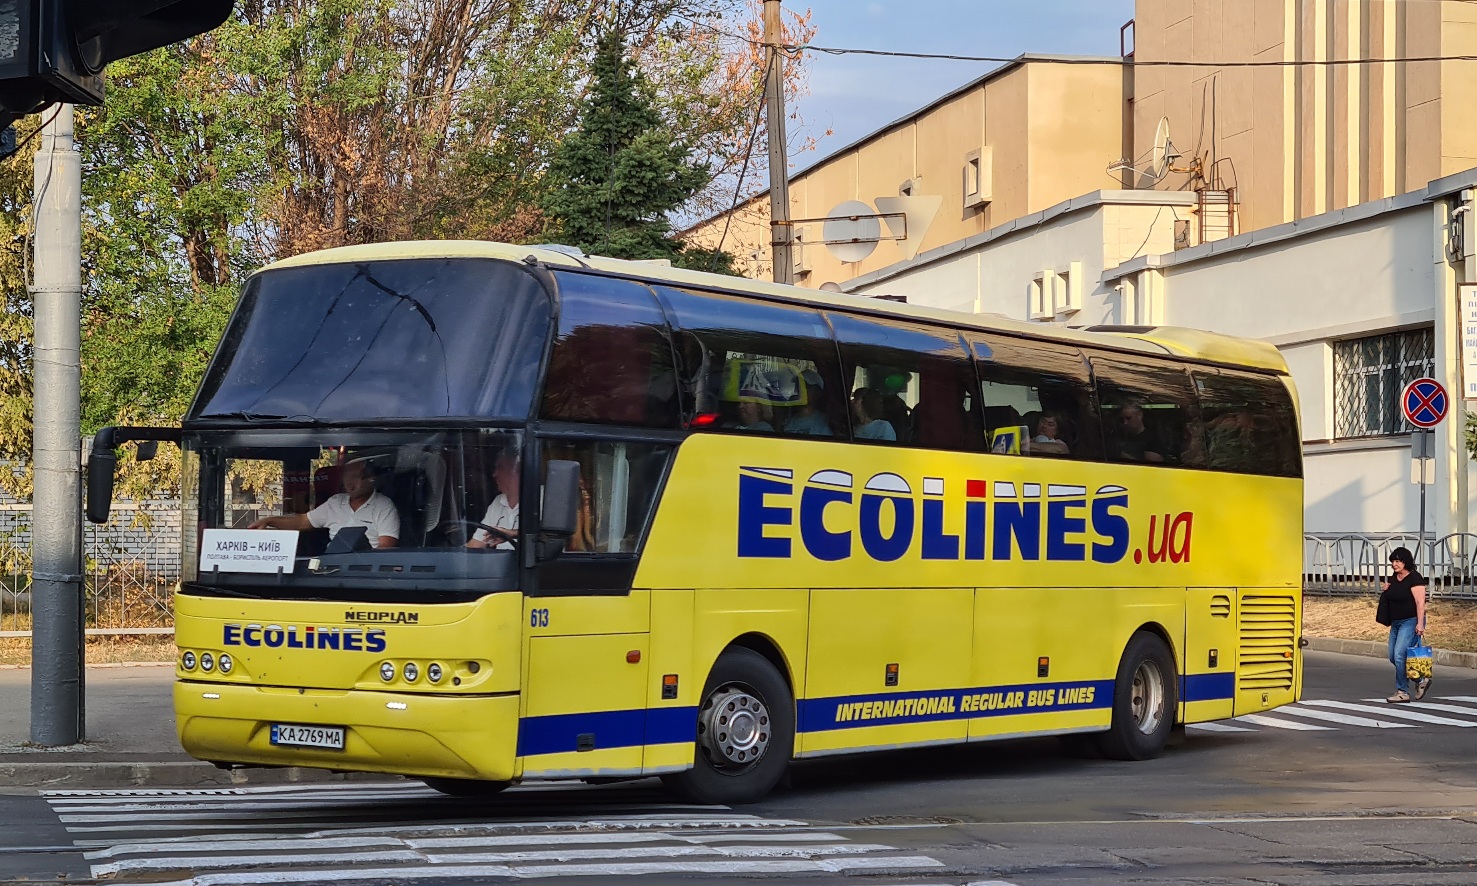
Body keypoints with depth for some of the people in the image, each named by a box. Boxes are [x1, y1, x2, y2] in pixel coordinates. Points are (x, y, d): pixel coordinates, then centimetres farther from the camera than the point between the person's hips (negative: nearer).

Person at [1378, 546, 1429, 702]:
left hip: (1410, 621, -9)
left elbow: (1420, 602, -19)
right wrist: (1385, 589, 4)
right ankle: (1421, 680, 20)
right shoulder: (1393, 578, 10)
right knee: (1393, 656, 9)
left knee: (1399, 655, -15)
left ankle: (1403, 692, -4)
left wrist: (1420, 623, -26)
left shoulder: (1414, 578, -15)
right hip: (1396, 622, 9)